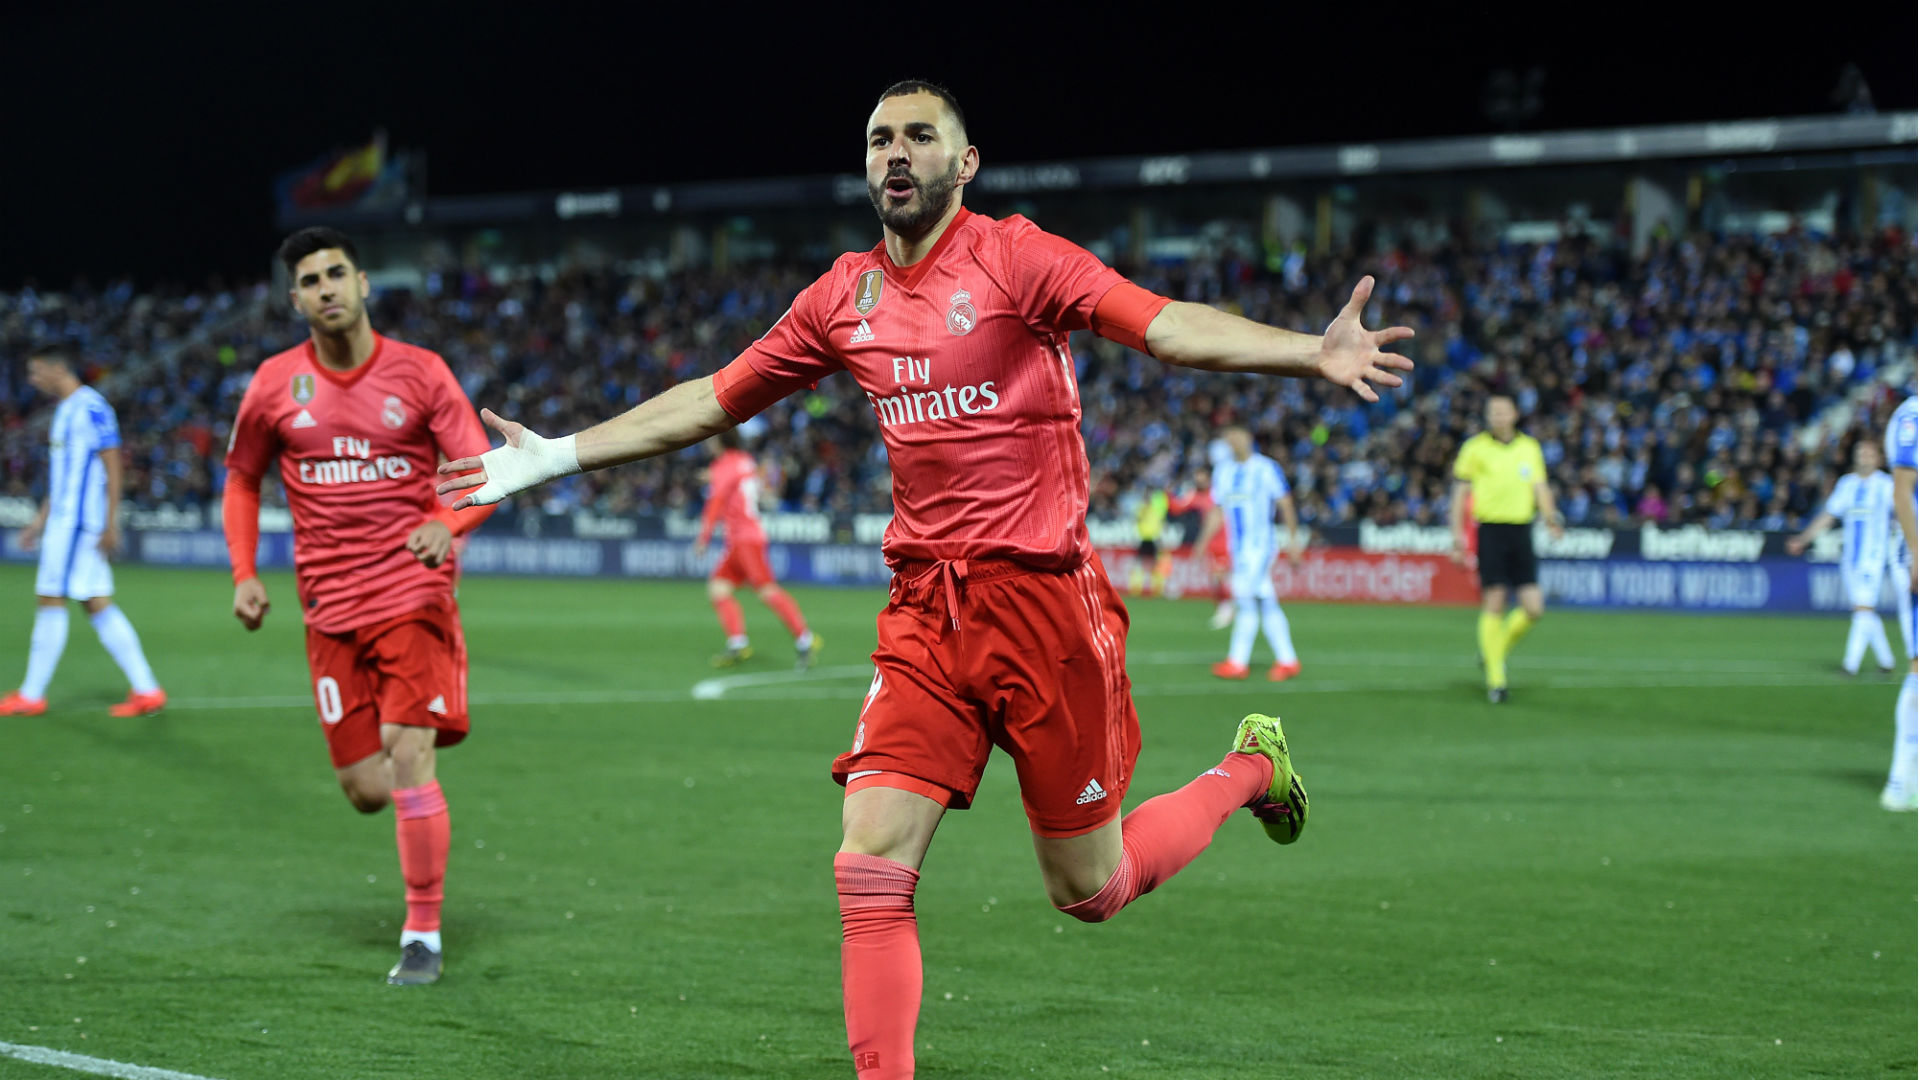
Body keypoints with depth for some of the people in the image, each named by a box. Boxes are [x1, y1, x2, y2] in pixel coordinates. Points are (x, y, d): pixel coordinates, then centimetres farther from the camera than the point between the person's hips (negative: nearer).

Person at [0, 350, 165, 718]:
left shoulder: (90, 408, -12)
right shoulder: (65, 411, 19)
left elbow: (112, 467, -16)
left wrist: (110, 523, -20)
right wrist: (41, 519, 26)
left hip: (76, 522, -10)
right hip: (63, 521, 10)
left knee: (50, 600, -6)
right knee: (98, 605, 6)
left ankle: (31, 695, 0)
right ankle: (146, 690, 4)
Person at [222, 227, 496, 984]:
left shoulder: (420, 373, -2)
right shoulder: (275, 384, 4)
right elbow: (242, 477, 18)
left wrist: (447, 523, -23)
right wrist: (244, 573, 7)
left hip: (414, 595, -2)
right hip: (330, 607, 2)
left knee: (409, 758, -15)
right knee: (366, 792, 0)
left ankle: (423, 935, -5)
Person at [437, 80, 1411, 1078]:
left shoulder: (1013, 257, -6)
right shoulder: (843, 297, 10)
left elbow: (1165, 325, -17)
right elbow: (712, 400, 20)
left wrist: (1313, 353, -33)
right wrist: (553, 456, 19)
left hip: (1042, 598, -4)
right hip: (924, 611, 4)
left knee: (1087, 892, 6)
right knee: (870, 868, -10)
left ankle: (1250, 769, 33)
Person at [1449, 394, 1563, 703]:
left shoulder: (1530, 448, 13)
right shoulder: (1476, 448, 2)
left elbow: (1540, 487, 14)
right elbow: (1460, 494, 2)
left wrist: (1551, 517, -5)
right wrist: (1458, 536, -5)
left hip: (1521, 531, 4)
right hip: (1490, 530, -4)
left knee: (1534, 608, -4)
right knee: (1494, 605, -8)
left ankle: (1497, 649, 21)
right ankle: (1495, 678, 0)